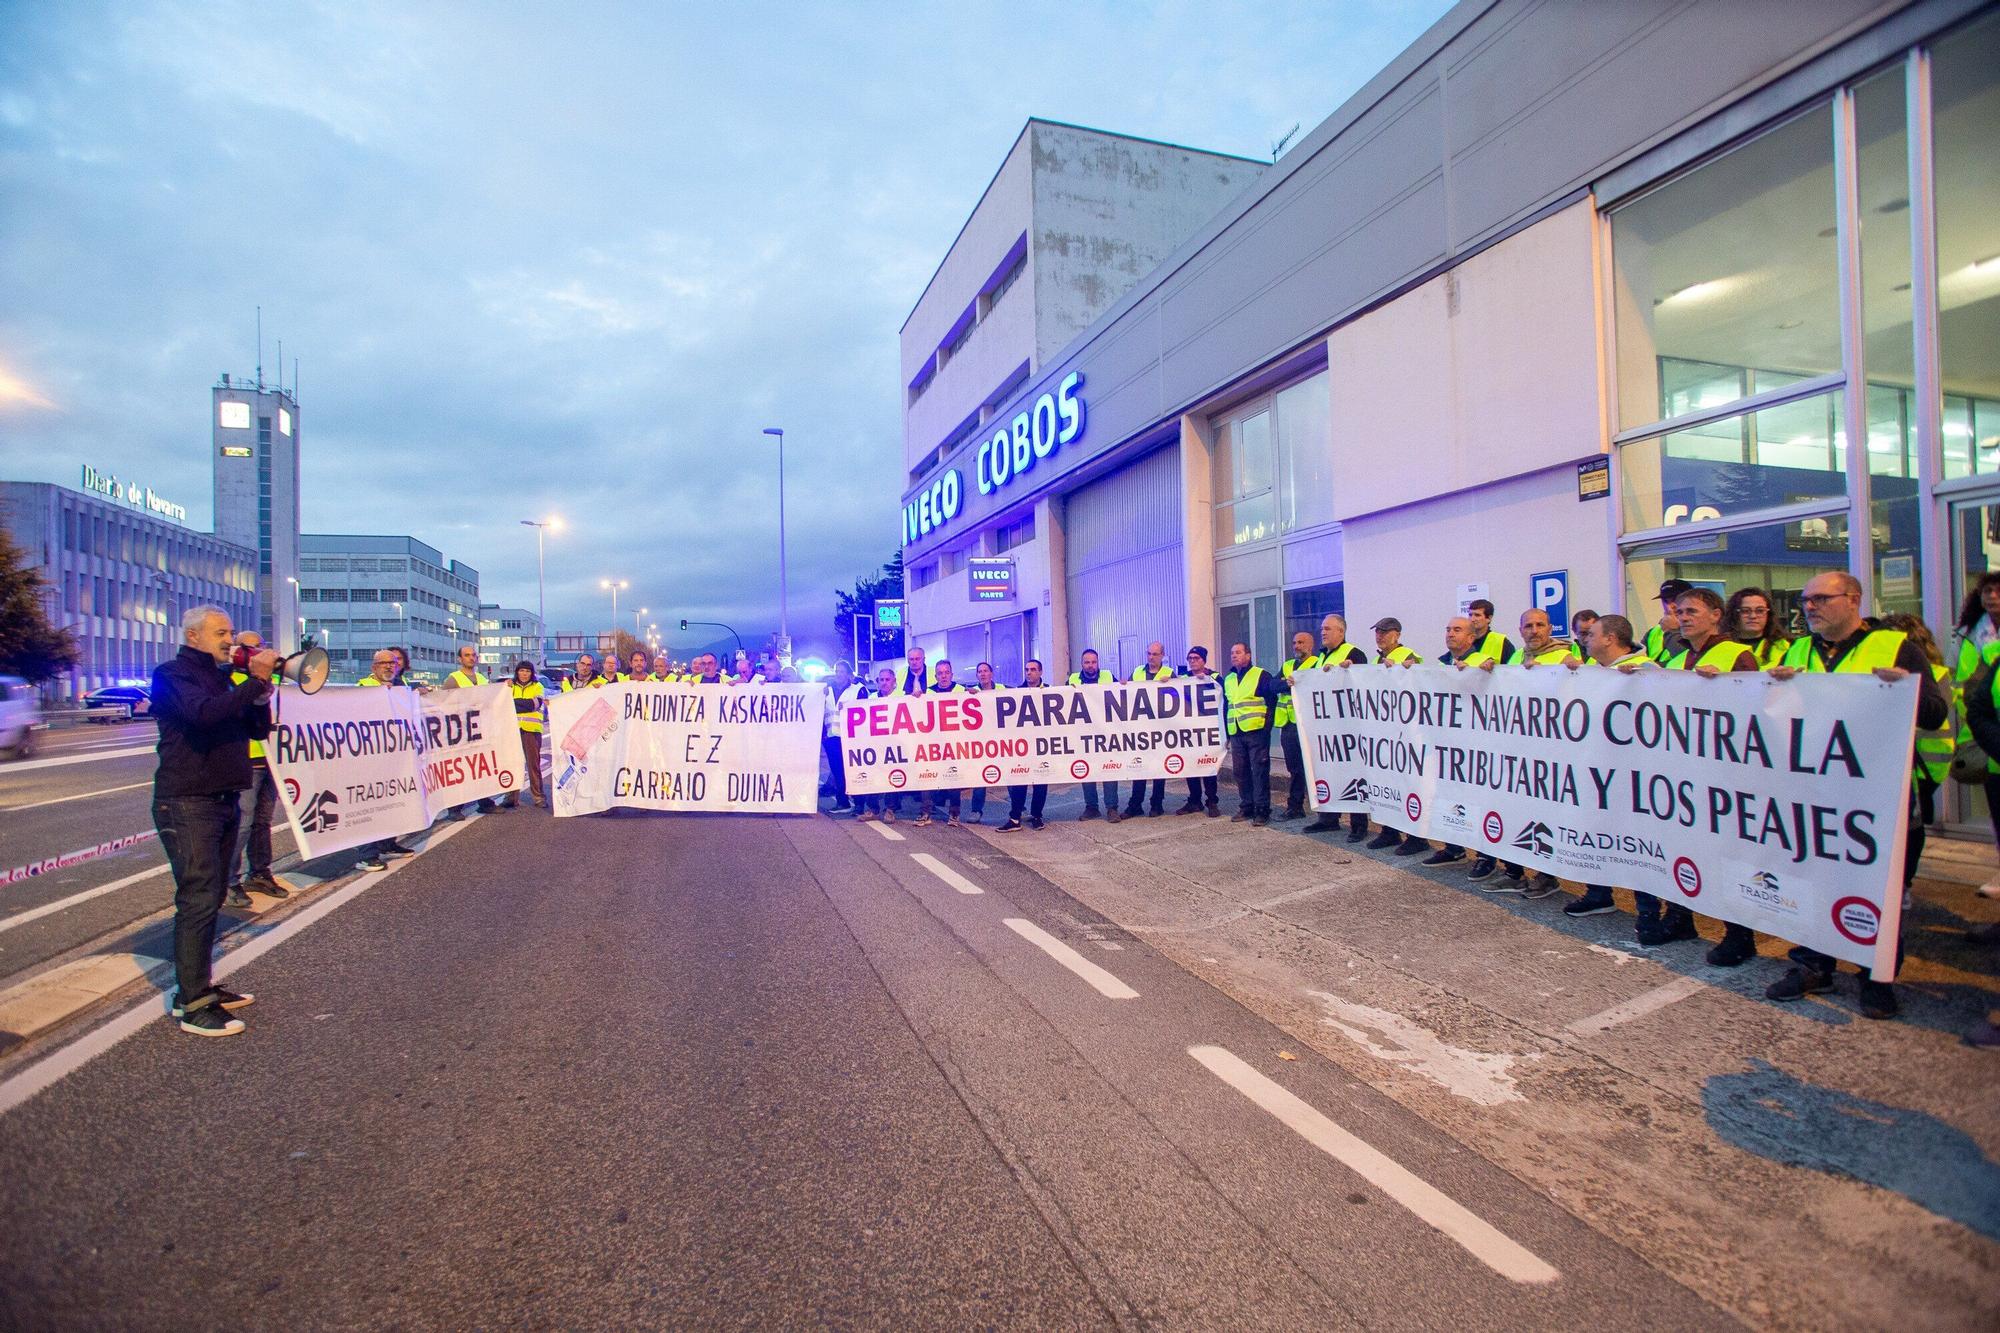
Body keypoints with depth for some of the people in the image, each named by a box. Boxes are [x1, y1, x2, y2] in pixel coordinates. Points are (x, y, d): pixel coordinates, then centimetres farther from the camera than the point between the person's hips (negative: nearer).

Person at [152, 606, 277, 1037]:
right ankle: (193, 1006, -4)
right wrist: (256, 681, -23)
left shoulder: (221, 678, 17)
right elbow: (203, 713, -27)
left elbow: (258, 729, 12)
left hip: (224, 800, 8)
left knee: (209, 900, 13)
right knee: (198, 900, -9)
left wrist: (260, 688, -2)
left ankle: (201, 986, 22)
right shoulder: (173, 673, -7)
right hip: (187, 803, -8)